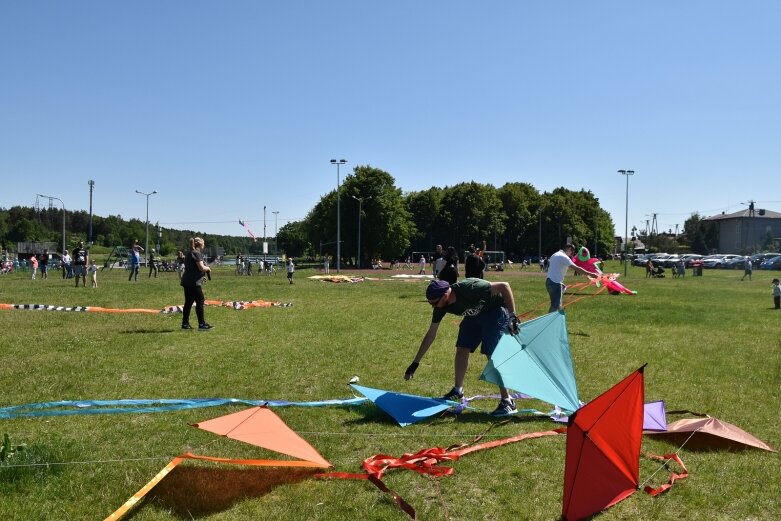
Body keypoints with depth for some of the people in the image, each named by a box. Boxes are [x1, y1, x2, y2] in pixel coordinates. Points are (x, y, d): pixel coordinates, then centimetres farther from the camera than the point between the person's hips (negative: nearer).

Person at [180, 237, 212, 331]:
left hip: (187, 282, 10)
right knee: (200, 302, -5)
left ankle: (185, 323, 15)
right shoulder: (197, 253, -11)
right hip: (194, 283, -10)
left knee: (188, 302, 12)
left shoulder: (189, 254, 18)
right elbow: (201, 267, -20)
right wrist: (208, 268, 1)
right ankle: (202, 324, -5)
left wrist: (202, 276, 24)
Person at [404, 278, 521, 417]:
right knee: (462, 350, 1)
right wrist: (415, 363, -2)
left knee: (493, 354, -16)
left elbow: (504, 286, -33)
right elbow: (431, 334, -4)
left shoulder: (469, 289, -38)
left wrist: (512, 316, -36)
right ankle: (457, 391, 20)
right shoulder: (441, 307, -15)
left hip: (496, 311, -7)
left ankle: (507, 403, -12)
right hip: (475, 314, 7)